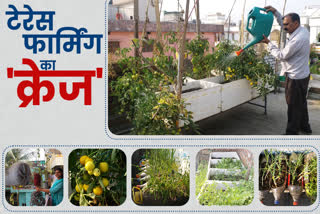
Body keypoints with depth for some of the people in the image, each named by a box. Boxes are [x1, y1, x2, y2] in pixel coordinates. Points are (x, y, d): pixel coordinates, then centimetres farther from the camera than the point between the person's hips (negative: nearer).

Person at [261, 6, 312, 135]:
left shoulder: (298, 39, -28)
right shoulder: (303, 30, 1)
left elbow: (282, 56, -19)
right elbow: (283, 24, 17)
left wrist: (268, 43, -10)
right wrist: (275, 12, 7)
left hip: (295, 78, -10)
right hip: (303, 74, 10)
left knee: (294, 106, 2)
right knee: (301, 103, 22)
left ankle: (292, 133, 13)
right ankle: (305, 127, 37)